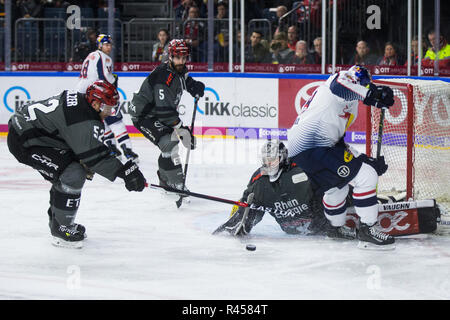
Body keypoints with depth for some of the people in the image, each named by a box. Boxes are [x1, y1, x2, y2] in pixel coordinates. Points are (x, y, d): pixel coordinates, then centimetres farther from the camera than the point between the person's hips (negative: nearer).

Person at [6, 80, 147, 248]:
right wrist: (124, 171, -20)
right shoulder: (85, 121, -23)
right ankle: (60, 228, -4)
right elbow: (94, 156, -23)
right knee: (73, 176, -15)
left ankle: (56, 220, 32)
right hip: (23, 142, -11)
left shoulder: (78, 100, 7)